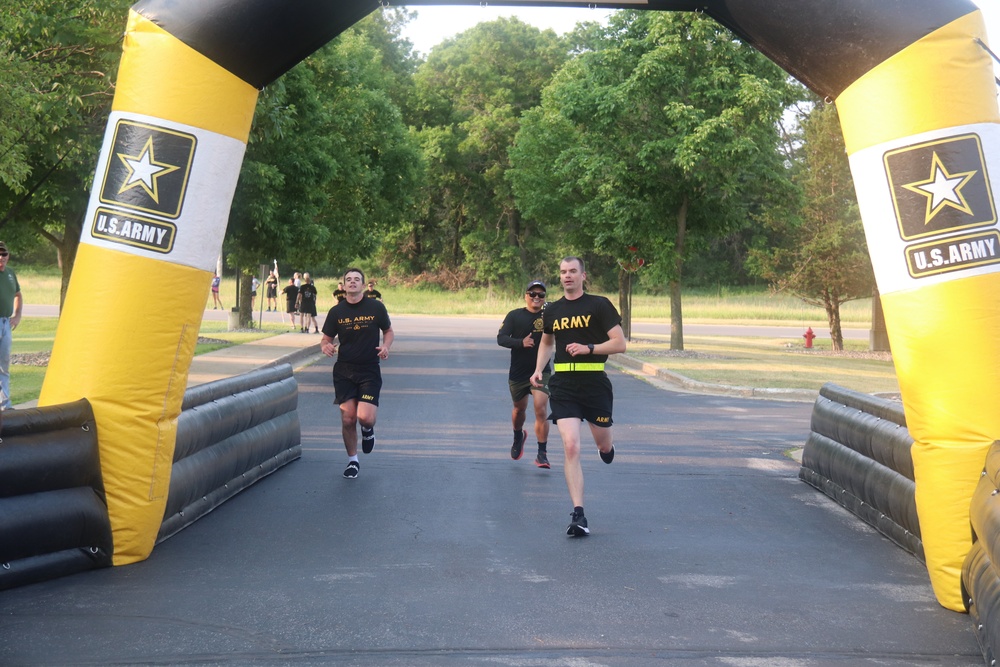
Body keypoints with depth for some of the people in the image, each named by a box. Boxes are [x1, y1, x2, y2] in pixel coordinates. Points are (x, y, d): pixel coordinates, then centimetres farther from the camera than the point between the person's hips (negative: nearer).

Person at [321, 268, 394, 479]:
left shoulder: (376, 307, -1)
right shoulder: (336, 311, 2)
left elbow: (388, 331, 12)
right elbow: (326, 339, 9)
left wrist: (386, 347, -8)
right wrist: (325, 347, -14)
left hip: (370, 371, -1)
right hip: (344, 372, 2)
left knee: (366, 418, -15)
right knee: (348, 419, -1)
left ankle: (368, 431, 24)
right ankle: (352, 461, 21)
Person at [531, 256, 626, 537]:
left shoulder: (599, 305, -1)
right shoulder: (551, 311, 11)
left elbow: (620, 343, -4)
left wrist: (589, 348, -17)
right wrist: (539, 370, 13)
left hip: (595, 383, -2)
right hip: (562, 386, 2)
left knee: (603, 445, 11)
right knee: (571, 447, -12)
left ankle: (607, 446, 53)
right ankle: (578, 515, -12)